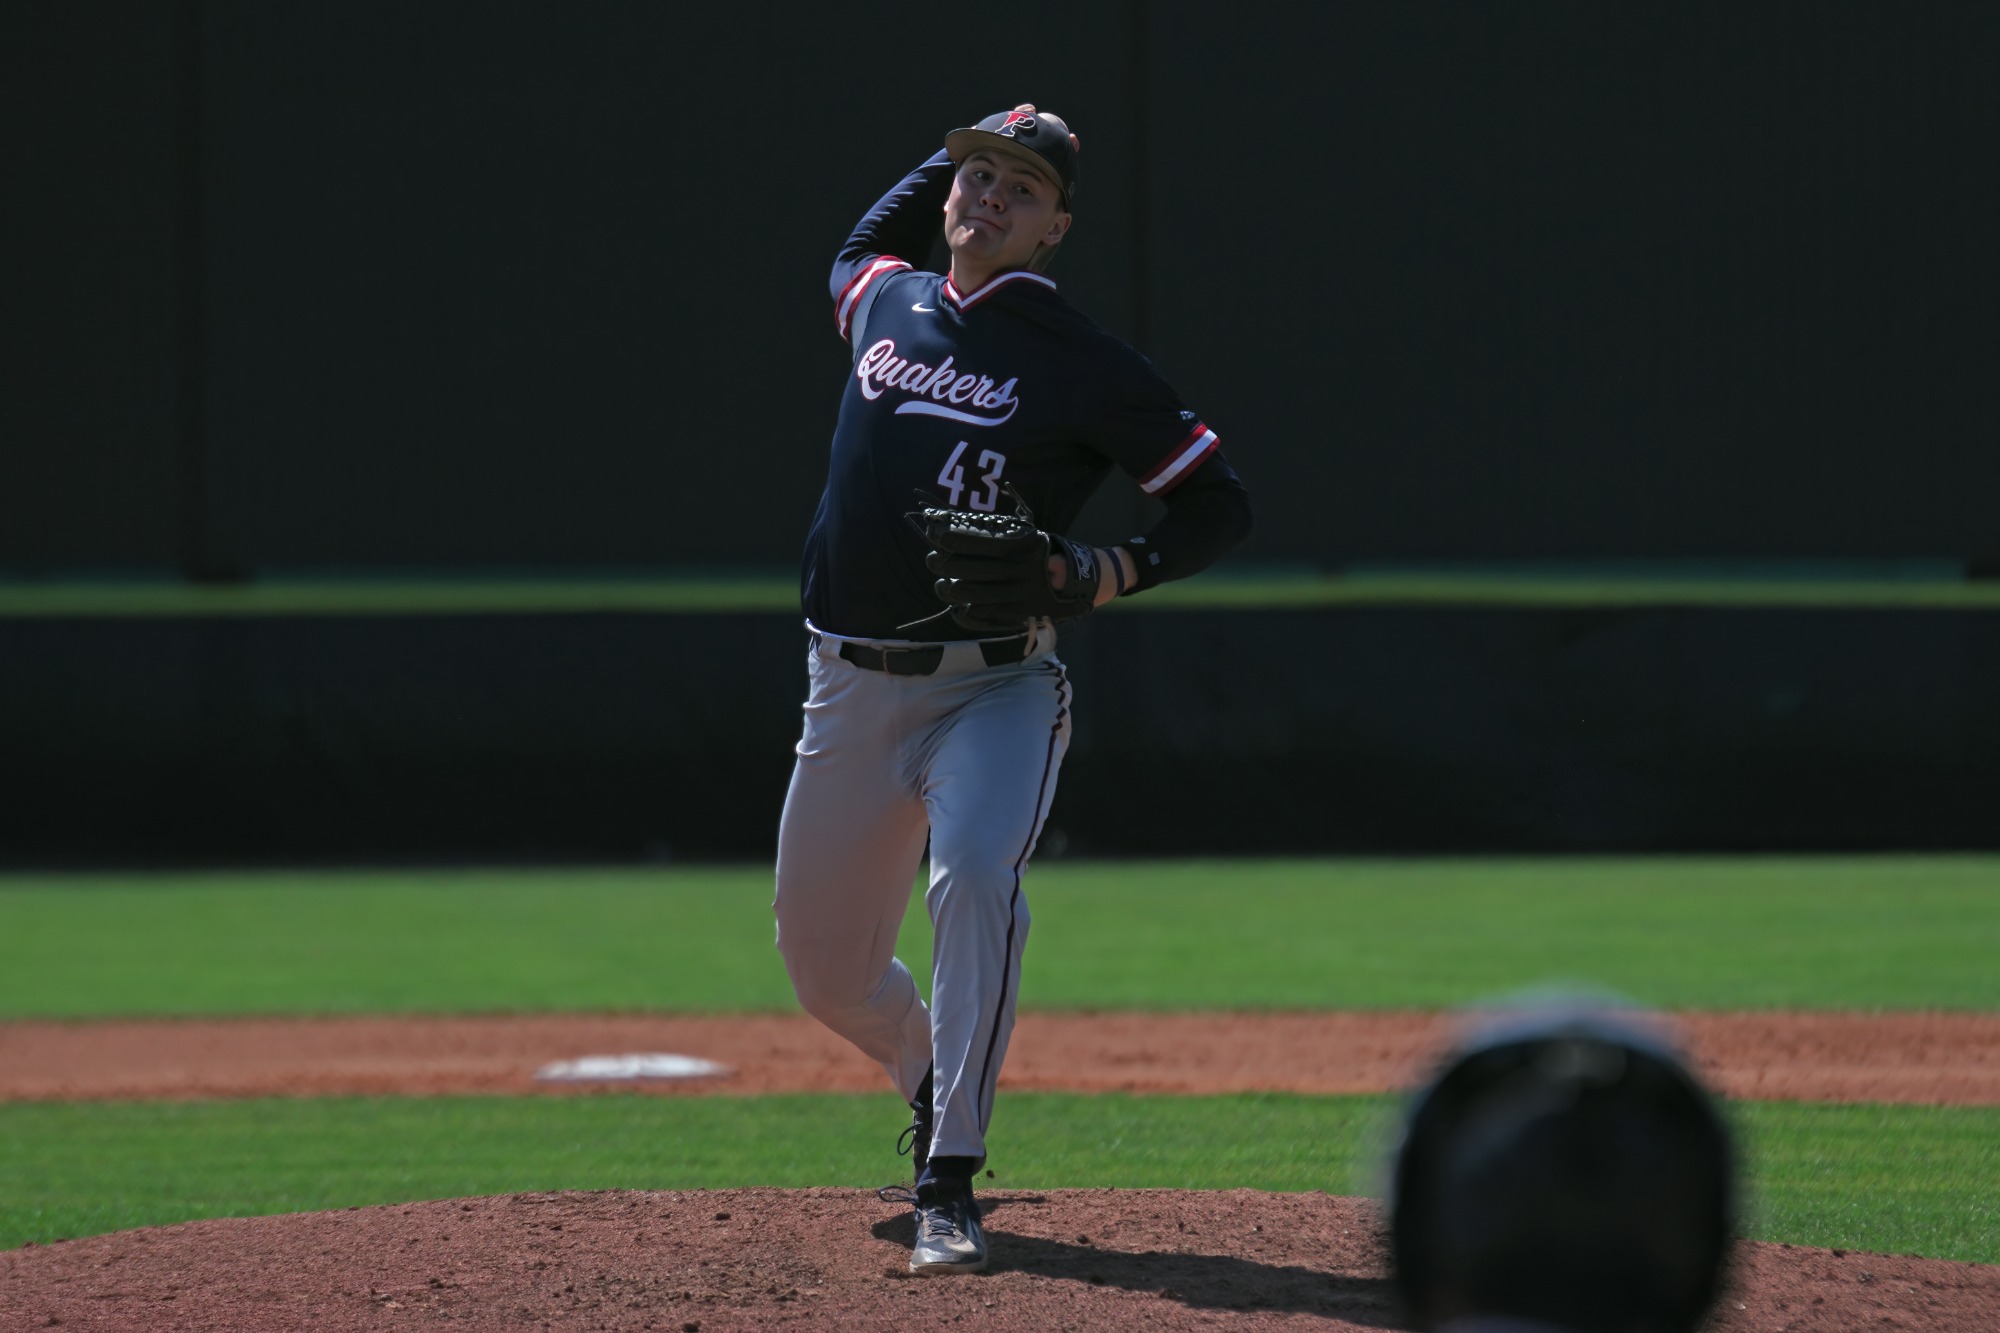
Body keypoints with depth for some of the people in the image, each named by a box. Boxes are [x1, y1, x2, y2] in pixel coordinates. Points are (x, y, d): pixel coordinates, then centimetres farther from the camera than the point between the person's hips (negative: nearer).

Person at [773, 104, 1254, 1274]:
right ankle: (932, 1077, 44)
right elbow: (865, 250, 38)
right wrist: (958, 149, 26)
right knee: (828, 966, 11)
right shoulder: (885, 304, 10)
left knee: (976, 877, -30)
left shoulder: (1085, 365, -4)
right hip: (854, 689, 5)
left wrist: (1109, 574, -17)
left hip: (996, 686, -5)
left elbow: (1221, 504, -1)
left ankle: (950, 1188, -27)